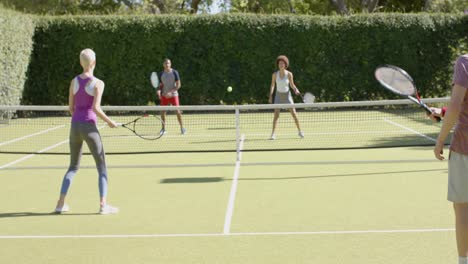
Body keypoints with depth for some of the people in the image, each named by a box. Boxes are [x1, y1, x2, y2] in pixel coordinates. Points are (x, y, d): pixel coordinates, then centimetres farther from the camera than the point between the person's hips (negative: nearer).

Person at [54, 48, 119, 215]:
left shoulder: (74, 81, 6)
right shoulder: (98, 83, -8)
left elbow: (71, 107, 9)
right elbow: (95, 108, -17)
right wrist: (109, 122, -4)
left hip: (75, 127, 5)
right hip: (89, 127, -5)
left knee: (73, 166, 17)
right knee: (102, 167, 5)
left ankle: (61, 204, 11)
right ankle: (103, 205, -3)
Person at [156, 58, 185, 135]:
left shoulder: (174, 73, -6)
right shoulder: (161, 74, 5)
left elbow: (178, 85, -8)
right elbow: (160, 85, 12)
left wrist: (171, 92, -19)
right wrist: (159, 90, -11)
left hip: (173, 95, -3)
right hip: (164, 96, 3)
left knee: (177, 111, -9)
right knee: (162, 112, 0)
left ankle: (182, 128, 2)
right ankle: (163, 129, 12)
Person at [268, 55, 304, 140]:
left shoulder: (289, 74, -10)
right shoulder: (275, 74, -7)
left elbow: (292, 85, -1)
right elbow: (272, 85, 2)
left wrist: (296, 90, -21)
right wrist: (270, 96, -5)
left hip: (287, 95, 0)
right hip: (278, 95, 1)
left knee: (294, 114, -4)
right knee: (276, 115, -12)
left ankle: (300, 131, 13)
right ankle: (273, 134, -6)